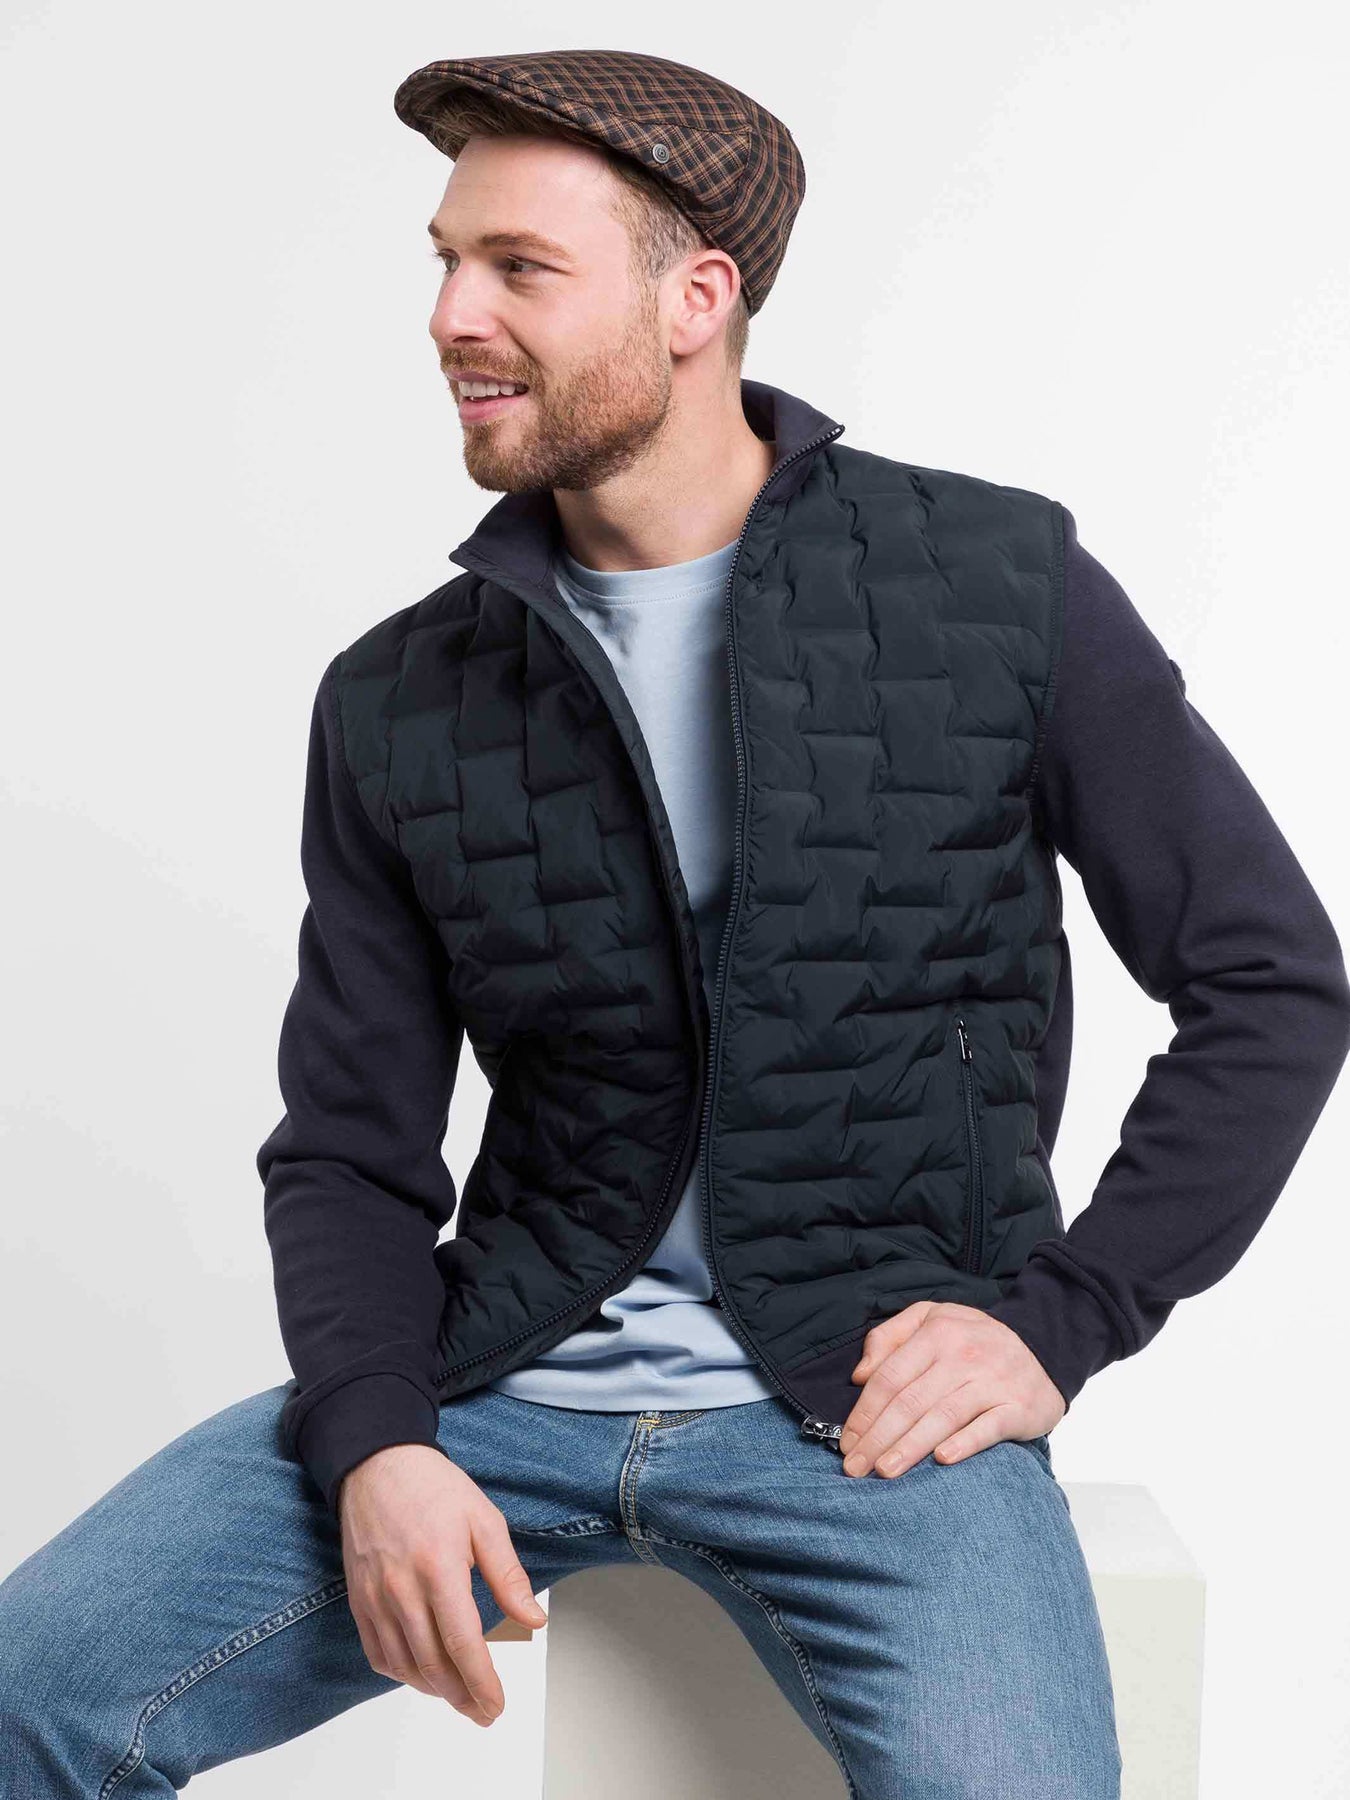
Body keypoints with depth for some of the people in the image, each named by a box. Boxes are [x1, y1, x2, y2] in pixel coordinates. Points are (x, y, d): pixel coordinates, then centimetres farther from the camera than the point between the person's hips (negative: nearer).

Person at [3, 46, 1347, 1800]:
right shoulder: (399, 702, 4)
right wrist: (373, 1440, -12)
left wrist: (1061, 1317, -6)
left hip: (875, 1391, -2)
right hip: (510, 1375, 3)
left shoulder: (1000, 587, -3)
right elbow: (349, 1147, 7)